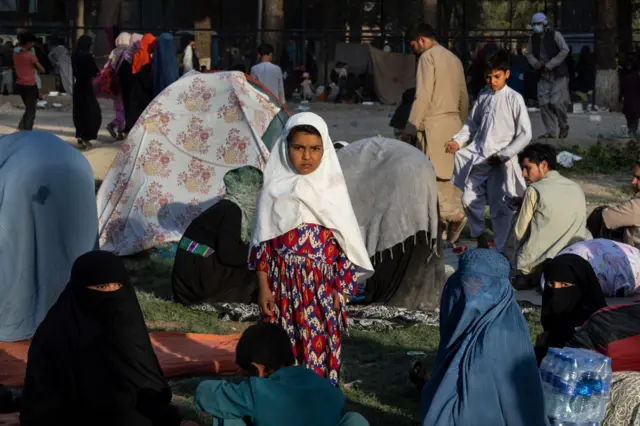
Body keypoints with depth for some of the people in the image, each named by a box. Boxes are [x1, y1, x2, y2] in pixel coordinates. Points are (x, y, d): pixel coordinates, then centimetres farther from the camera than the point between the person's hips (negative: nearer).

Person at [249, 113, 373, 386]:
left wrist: (340, 289, -2)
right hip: (284, 284, 0)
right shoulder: (274, 189, 0)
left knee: (321, 347, 1)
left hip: (322, 284, 0)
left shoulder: (333, 189, -1)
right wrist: (263, 287, -1)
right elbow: (262, 242, 3)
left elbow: (345, 242, 2)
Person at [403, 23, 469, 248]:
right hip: (453, 124, 8)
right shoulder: (454, 59, 19)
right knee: (446, 175, 8)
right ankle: (445, 228, 9)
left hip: (434, 123, -8)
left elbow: (423, 95, -14)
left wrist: (412, 127, -11)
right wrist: (461, 124, 25)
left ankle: (453, 213, -17)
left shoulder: (428, 56, -7)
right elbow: (464, 97, 20)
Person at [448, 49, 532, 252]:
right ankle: (479, 237, 27)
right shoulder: (483, 97, 8)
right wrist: (458, 141, 2)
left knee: (500, 208, -1)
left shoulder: (514, 99, -7)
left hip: (501, 161, -5)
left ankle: (502, 250, 9)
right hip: (478, 157, 5)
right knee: (469, 200, 4)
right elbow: (472, 123, 19)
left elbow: (525, 134, -8)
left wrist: (503, 155, -13)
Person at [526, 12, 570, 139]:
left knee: (557, 102, -13)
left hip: (558, 74, -5)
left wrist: (550, 65, -17)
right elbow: (529, 54, 14)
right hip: (543, 75, 5)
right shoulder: (533, 38, 7)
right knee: (544, 103, -3)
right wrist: (536, 64, -8)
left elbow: (565, 50, -13)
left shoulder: (555, 35, -8)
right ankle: (551, 132, 4)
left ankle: (564, 126, 11)